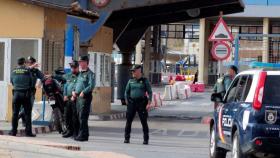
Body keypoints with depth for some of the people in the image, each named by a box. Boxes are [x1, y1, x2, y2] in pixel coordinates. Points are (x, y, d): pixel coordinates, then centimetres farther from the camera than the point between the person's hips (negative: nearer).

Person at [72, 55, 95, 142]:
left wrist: (83, 92, -25)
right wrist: (74, 91, 9)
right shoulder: (80, 73, 20)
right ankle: (81, 134, 18)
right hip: (78, 97, 9)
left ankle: (83, 135, -9)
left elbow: (91, 86, -18)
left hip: (85, 97, -9)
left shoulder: (90, 74, -7)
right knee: (79, 116, 11)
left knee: (83, 117, -10)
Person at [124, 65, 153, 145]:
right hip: (132, 103, 3)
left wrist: (149, 104, -10)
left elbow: (150, 93, -1)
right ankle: (126, 138, 5)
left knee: (144, 122, -3)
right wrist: (127, 103, 4)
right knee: (128, 121, -1)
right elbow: (126, 92, 14)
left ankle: (146, 140, 2)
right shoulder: (131, 81, 9)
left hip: (142, 103, -3)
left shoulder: (145, 81, 0)